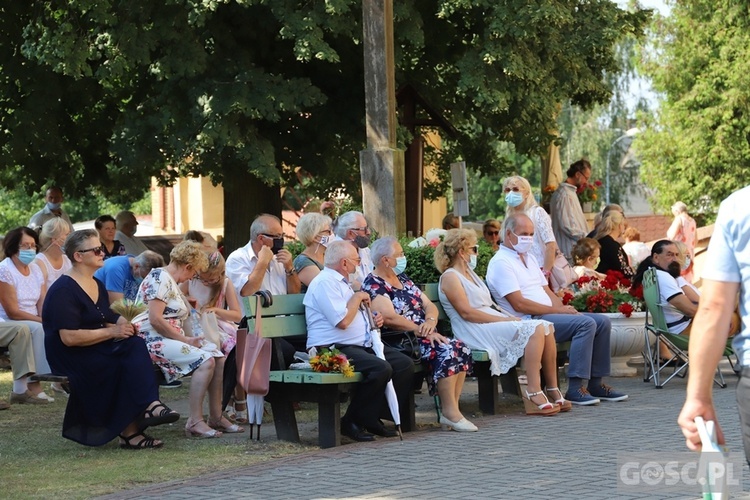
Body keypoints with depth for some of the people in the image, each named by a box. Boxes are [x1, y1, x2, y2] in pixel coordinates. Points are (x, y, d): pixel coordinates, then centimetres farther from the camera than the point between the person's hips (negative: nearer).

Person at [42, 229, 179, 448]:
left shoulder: (97, 285, 16)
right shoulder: (63, 290, -14)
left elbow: (107, 322, 18)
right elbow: (69, 337, -23)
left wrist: (124, 324, -6)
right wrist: (112, 332, -21)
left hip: (96, 349, 8)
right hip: (69, 356, -8)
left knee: (135, 346, -22)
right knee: (125, 364, -29)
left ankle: (149, 406, -34)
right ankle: (128, 430, -27)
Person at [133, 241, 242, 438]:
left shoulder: (171, 281, 20)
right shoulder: (160, 279, -13)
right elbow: (155, 319, -22)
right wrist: (185, 339, -17)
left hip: (172, 338, 10)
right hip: (154, 340, -10)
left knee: (219, 358, -2)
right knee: (205, 361, -26)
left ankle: (216, 416, -1)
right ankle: (195, 422, -25)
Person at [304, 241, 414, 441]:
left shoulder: (342, 283, 23)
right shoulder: (325, 282, -12)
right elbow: (342, 321, -22)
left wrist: (373, 321, 16)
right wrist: (358, 297, -6)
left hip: (361, 346, 11)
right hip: (333, 349, -11)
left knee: (405, 364, -4)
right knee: (381, 368, -32)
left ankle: (373, 419, 1)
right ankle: (352, 422, -16)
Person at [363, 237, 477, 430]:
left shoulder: (402, 279, 20)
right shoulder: (372, 285, -7)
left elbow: (429, 306, 16)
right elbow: (389, 317, -21)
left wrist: (431, 321, -7)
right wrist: (421, 330, -20)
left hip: (424, 337, 9)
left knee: (462, 349, -14)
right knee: (447, 351, -28)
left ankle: (451, 410, -16)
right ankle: (449, 412, -24)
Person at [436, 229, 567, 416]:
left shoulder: (469, 273, 25)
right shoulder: (450, 278, -5)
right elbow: (467, 313, -15)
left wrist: (507, 317, 3)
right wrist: (503, 319, -17)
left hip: (495, 322, 9)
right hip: (476, 332, -9)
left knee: (546, 327, -10)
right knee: (535, 330, -26)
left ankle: (553, 390, -11)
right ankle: (533, 394, -30)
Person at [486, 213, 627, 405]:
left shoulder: (529, 259, 21)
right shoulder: (501, 263, -10)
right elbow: (519, 304, -18)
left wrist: (564, 308, -1)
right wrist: (558, 310, -17)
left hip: (547, 315, 10)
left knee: (602, 322, -1)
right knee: (586, 323, -26)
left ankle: (595, 383, 1)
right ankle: (575, 388, -28)